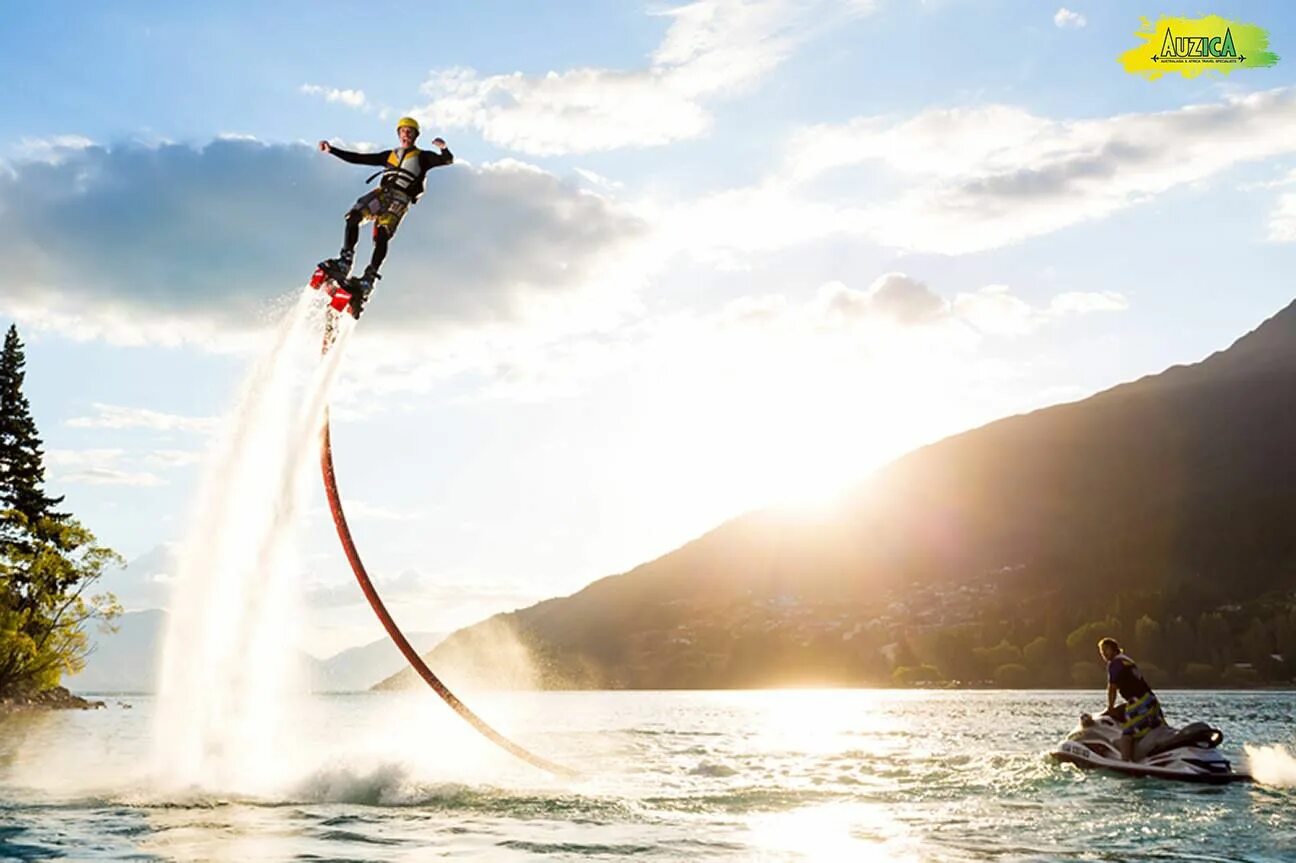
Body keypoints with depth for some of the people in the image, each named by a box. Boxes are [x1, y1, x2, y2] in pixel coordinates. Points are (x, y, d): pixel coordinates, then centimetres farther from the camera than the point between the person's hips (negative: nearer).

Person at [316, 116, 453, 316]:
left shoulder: (422, 157, 17)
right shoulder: (389, 155, 29)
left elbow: (447, 160, 2)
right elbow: (358, 158, 29)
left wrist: (444, 148, -21)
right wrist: (332, 150, 25)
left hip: (400, 199, -4)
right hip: (382, 193, 4)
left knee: (382, 236, -24)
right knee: (353, 216, -23)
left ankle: (369, 278, -29)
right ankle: (345, 261, -24)